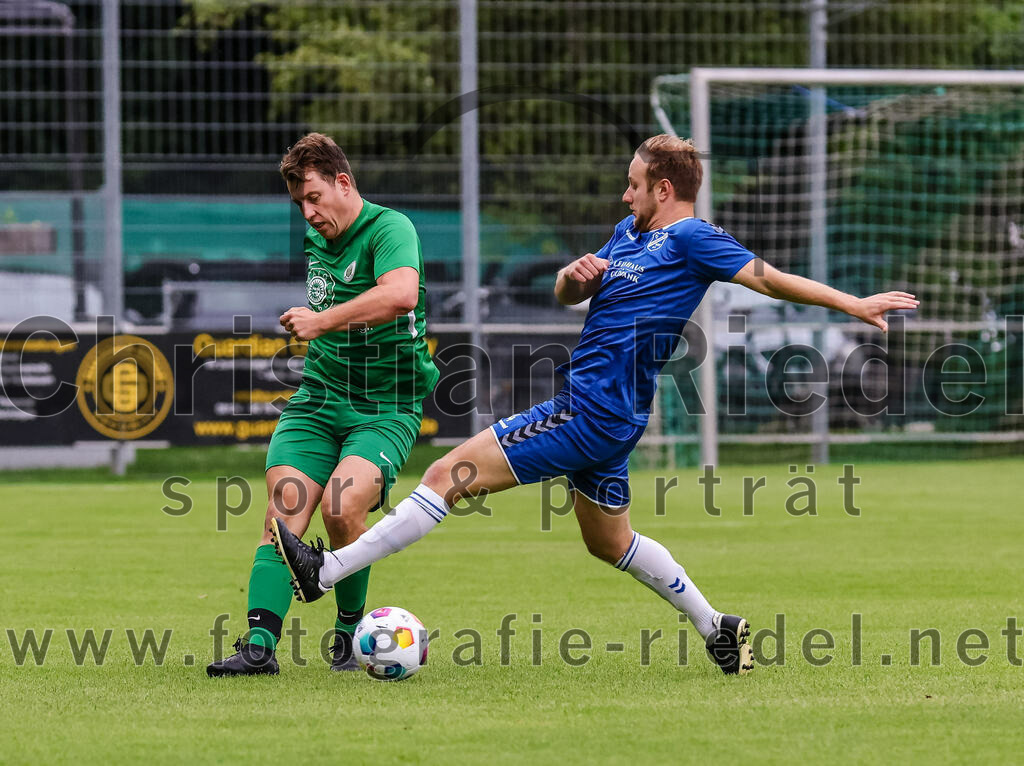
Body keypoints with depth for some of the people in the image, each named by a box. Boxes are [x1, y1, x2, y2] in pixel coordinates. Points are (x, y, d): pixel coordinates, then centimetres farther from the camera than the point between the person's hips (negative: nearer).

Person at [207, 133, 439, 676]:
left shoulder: (389, 229, -13)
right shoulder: (314, 237, 13)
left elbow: (401, 294, -34)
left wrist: (322, 321, -29)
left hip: (386, 406, -6)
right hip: (318, 397, 6)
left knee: (341, 505, -25)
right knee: (284, 506, -13)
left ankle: (350, 632, -3)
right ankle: (260, 644, -19)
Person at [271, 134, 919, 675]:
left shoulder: (692, 239, -9)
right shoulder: (629, 234, 17)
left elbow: (770, 278, -9)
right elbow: (566, 295, 21)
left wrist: (853, 303, -14)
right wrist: (576, 274, -3)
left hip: (592, 417, -10)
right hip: (597, 413, 10)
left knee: (450, 475, -11)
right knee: (609, 540, 24)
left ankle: (326, 572, -11)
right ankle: (718, 629, 30)